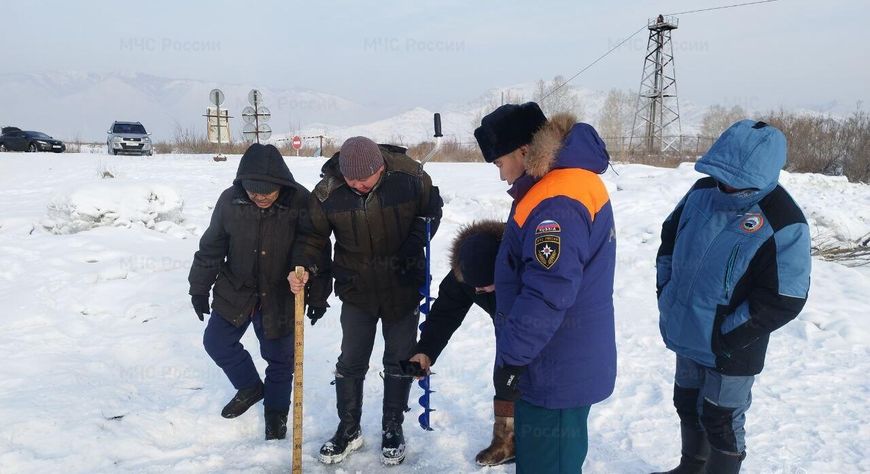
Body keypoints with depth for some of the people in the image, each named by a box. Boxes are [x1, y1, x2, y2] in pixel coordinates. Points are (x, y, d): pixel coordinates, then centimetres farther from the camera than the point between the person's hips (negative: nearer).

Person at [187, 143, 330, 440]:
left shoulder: (300, 203, -20)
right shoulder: (230, 200, -13)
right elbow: (211, 247, 0)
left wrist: (318, 297, -5)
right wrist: (199, 288, 5)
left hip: (280, 296, -3)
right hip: (236, 290, 3)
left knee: (279, 357, 8)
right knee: (216, 341, 7)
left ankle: (276, 410, 32)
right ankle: (250, 387, 32)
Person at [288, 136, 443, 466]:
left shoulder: (410, 177, -19)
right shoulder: (328, 191, -16)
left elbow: (432, 209, 0)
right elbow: (314, 234, -4)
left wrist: (416, 241, -14)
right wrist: (303, 268, -21)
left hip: (403, 287, 0)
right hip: (356, 289, 1)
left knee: (399, 361, 11)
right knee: (351, 362, 8)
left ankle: (393, 428, 30)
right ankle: (348, 430, 28)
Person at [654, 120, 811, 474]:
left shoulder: (783, 225, -23)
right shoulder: (702, 191, -4)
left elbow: (784, 301, -22)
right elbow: (670, 234, 12)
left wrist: (725, 338, -18)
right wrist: (665, 289, 5)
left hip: (730, 351, -7)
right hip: (687, 334, 7)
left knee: (721, 421, 11)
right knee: (688, 405, 25)